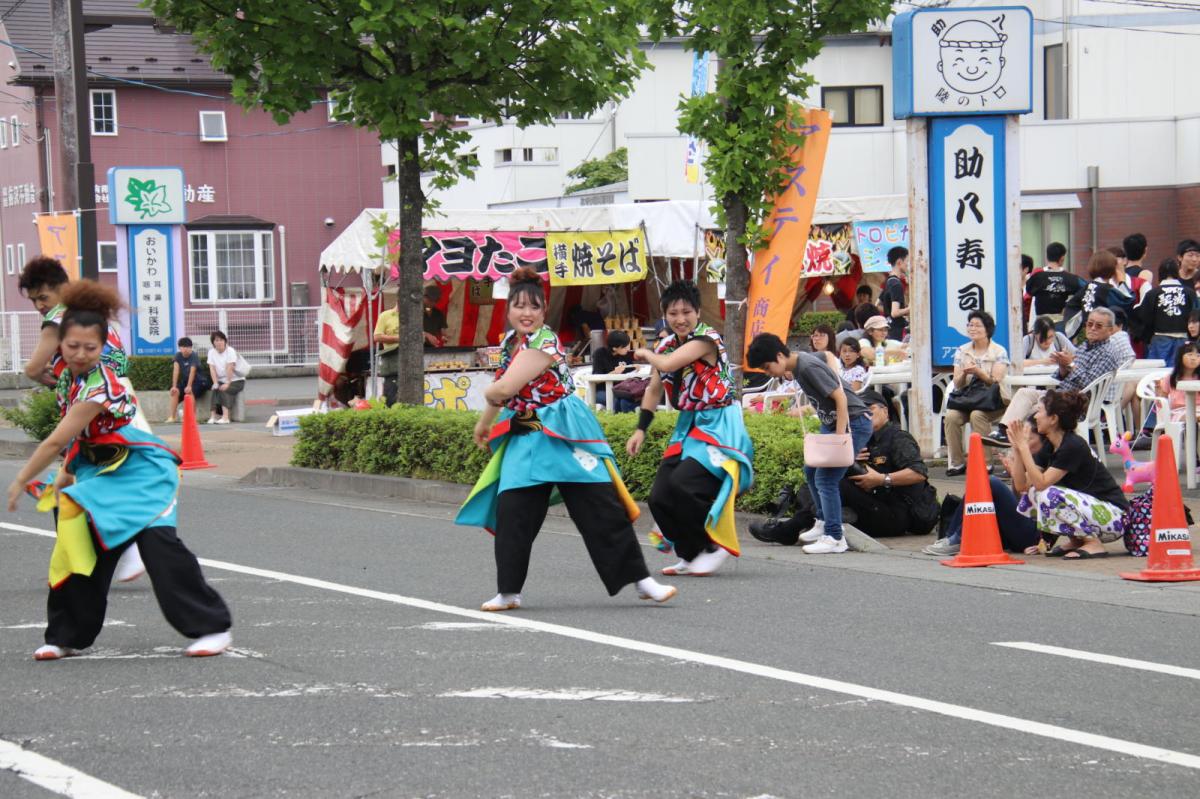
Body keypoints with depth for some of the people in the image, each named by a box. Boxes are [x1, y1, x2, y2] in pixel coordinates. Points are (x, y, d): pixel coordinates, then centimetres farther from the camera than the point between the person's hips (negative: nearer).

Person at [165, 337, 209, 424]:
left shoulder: (194, 356, -18)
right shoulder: (178, 356, -3)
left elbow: (192, 371, -30)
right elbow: (176, 371, -13)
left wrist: (189, 386, -43)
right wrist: (174, 386, -24)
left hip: (199, 381, -5)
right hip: (185, 381, 5)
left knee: (190, 391, -33)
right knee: (175, 392, -20)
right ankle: (171, 417, -20)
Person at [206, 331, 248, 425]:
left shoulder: (230, 351, -12)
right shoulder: (211, 352, 3)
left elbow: (229, 368, -21)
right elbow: (212, 369, -5)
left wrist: (227, 384, -28)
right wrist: (215, 383, -18)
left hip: (236, 380, -4)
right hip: (222, 380, 4)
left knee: (225, 390, -31)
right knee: (215, 390, -27)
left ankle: (225, 417, -43)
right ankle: (214, 416, -37)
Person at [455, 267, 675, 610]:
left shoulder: (544, 344, -17)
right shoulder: (510, 342, 10)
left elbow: (504, 389, -22)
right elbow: (501, 391, 27)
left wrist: (489, 394, -2)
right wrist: (484, 422, 28)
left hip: (563, 436, -7)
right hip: (526, 438, 7)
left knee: (602, 508, -7)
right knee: (512, 514, -2)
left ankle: (642, 580, -2)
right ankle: (508, 592, 7)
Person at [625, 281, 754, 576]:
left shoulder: (707, 339, -16)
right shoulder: (666, 345, 7)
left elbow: (669, 364, -29)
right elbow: (654, 390, 17)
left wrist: (646, 354, -8)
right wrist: (640, 430, 12)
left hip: (718, 424, -8)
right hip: (688, 425, 8)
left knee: (682, 485, -25)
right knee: (660, 498, -1)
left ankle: (716, 546, -7)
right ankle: (691, 555, 16)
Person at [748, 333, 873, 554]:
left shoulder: (808, 368, -21)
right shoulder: (797, 366, 7)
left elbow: (840, 397, -23)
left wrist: (840, 436, -23)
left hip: (853, 422, -10)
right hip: (832, 423, 10)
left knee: (825, 479, -12)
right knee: (811, 471, 15)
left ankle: (835, 538, -7)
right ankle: (823, 524, 27)